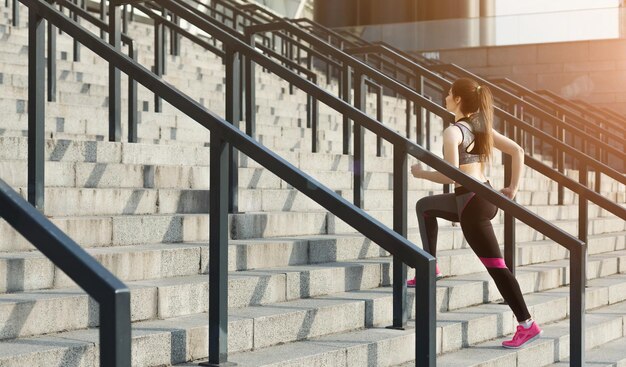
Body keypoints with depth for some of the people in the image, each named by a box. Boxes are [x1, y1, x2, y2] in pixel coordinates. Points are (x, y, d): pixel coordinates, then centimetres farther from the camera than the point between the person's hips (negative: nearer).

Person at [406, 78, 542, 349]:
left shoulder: (453, 132, -13)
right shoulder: (480, 127, 12)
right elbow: (517, 151, 10)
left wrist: (421, 173, -3)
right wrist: (513, 188, 11)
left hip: (472, 203, -9)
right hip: (483, 196, 9)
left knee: (495, 265, -3)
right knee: (425, 206, 25)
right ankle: (431, 267, 29)